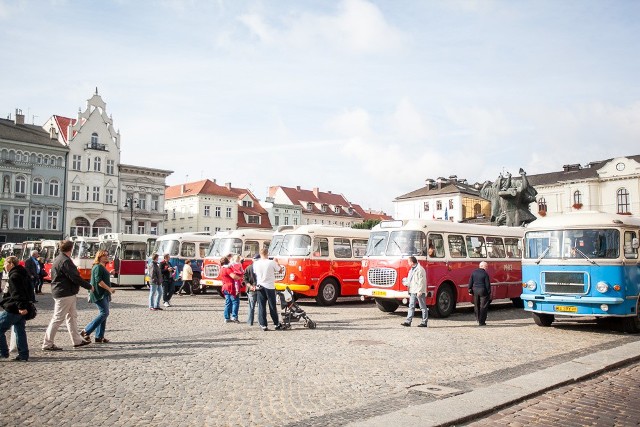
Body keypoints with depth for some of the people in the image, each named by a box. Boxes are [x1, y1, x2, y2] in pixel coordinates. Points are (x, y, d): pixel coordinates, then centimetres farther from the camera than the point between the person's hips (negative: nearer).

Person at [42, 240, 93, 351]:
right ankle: (47, 344, 3)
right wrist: (89, 286, -11)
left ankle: (77, 340, 23)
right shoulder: (65, 261, -19)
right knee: (58, 319, -4)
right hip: (65, 294, -11)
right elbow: (75, 277, -21)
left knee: (72, 316, 15)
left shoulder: (58, 259, 13)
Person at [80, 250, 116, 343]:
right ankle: (86, 331, -9)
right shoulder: (98, 267, -12)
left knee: (103, 314, 8)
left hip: (104, 295, 10)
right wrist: (109, 289, -23)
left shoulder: (103, 267, 19)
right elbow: (98, 281, -21)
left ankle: (99, 337, 11)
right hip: (99, 295, -10)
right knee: (104, 313, -14)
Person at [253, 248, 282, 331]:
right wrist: (276, 263, 16)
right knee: (272, 307, 9)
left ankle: (263, 325, 2)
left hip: (260, 287, 2)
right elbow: (279, 270, 1)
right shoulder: (272, 262, -11)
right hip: (270, 287, -2)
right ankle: (277, 324, 17)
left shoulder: (256, 263, -3)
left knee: (261, 307, 6)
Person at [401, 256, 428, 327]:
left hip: (419, 292, -9)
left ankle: (424, 322, 5)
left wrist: (420, 291, -22)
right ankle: (408, 321, 8)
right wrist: (406, 283, 11)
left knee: (423, 307, 0)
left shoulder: (420, 269, -14)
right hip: (412, 291, 9)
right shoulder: (412, 269, 17)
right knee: (411, 306, 7)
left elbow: (422, 281, -19)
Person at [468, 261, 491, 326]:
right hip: (483, 291, -5)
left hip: (475, 290, 5)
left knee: (476, 305, 18)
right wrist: (489, 293, 0)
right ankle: (481, 322, 2)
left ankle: (478, 318, 30)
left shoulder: (474, 272, 3)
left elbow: (470, 282, 7)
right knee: (483, 307, 2)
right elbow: (487, 284, -9)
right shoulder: (485, 274, -12)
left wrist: (470, 290, 14)